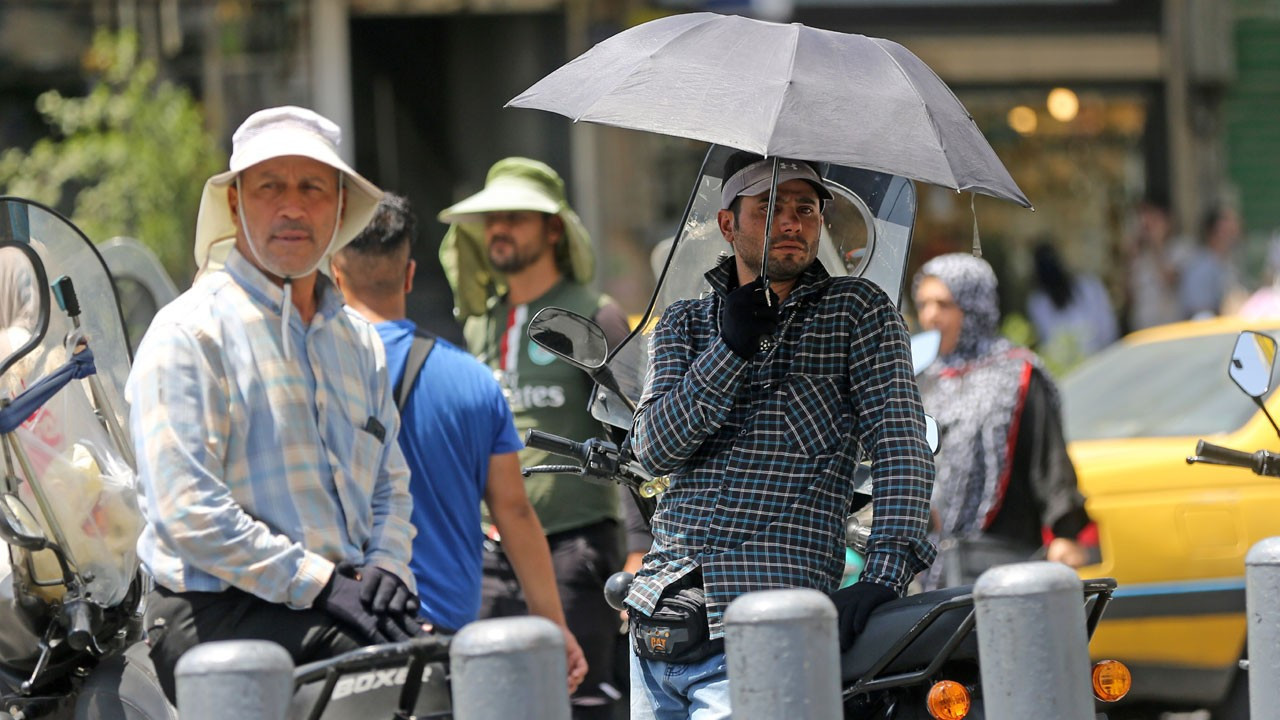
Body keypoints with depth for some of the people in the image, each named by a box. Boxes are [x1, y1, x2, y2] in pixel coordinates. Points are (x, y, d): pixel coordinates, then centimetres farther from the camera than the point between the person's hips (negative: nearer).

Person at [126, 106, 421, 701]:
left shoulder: (359, 341, 23)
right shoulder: (189, 332, -2)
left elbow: (390, 480, 27)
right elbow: (186, 510, -12)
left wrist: (386, 564, 4)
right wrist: (320, 584, -15)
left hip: (343, 598, 7)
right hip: (220, 616, -7)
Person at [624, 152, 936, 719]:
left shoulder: (858, 311, 4)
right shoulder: (684, 323, 15)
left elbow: (901, 446, -5)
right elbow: (655, 449, 1)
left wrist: (885, 573, -18)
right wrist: (731, 348, -12)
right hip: (660, 617, 5)